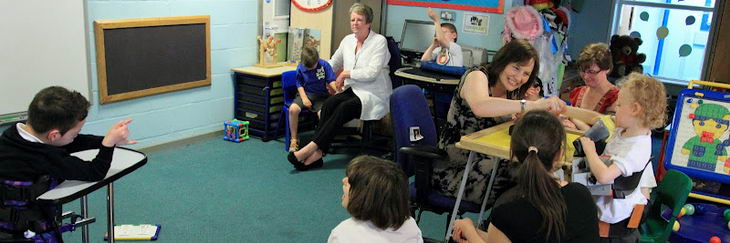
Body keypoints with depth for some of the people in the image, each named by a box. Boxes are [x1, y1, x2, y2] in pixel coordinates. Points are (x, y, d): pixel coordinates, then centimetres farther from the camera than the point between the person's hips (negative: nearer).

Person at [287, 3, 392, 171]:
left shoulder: (379, 41, -6)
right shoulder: (347, 40, 13)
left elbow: (372, 72, -16)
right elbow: (332, 64, 26)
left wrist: (346, 74, -9)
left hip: (373, 94, -5)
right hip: (352, 90, 5)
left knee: (344, 108, -31)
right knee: (328, 104, -25)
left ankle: (312, 147, -30)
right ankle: (317, 153, -29)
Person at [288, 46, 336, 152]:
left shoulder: (324, 65, -6)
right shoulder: (300, 68, -1)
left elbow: (331, 81, -5)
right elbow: (299, 84, 6)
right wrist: (304, 98, -9)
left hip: (321, 95, -1)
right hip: (306, 94, 2)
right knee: (293, 109, -28)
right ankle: (294, 139, -11)